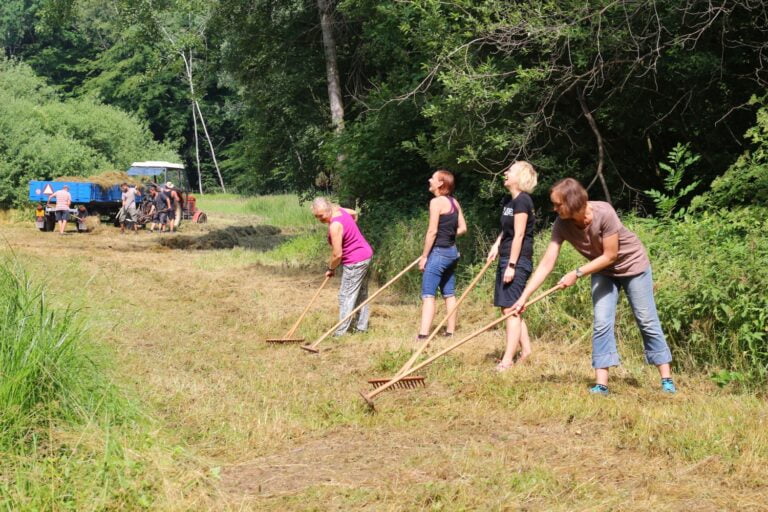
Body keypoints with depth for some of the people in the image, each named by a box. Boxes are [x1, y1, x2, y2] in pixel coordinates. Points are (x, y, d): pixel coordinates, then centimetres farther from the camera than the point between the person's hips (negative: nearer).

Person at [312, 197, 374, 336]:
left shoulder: (335, 226, -27)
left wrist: (330, 269, -7)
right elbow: (354, 214, 24)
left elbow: (337, 254, -24)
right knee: (361, 294, 17)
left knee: (346, 296, -7)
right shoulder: (338, 209, 1)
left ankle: (341, 332, -6)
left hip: (355, 262, -10)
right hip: (365, 255, 10)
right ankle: (362, 326, 26)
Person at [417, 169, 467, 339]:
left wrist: (424, 256, -12)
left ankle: (423, 335, -18)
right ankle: (450, 332, 19)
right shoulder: (454, 202, 10)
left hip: (438, 252, -9)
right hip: (452, 252, 9)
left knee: (428, 295, -11)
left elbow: (432, 231, -17)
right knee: (449, 294, 14)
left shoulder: (436, 202, -14)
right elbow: (463, 228, 12)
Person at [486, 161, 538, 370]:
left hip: (518, 260, -10)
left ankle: (508, 359, -11)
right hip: (506, 259, 10)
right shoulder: (508, 200, 14)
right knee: (509, 308, 14)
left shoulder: (522, 201, -14)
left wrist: (512, 265, -20)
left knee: (511, 308, -11)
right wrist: (496, 244, 9)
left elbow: (519, 235, -18)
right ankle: (526, 349, 24)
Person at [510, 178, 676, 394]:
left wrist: (577, 274, -27)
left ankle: (666, 379, 8)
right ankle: (601, 383, -4)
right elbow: (547, 263, -21)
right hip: (603, 271, 4)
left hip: (632, 264, -4)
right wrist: (524, 296, -27)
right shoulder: (562, 225, -21)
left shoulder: (604, 213, -35)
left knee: (647, 322, 1)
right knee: (601, 324, -6)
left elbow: (610, 256, -27)